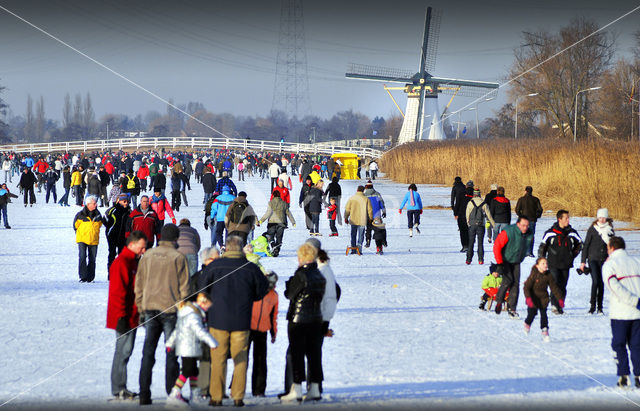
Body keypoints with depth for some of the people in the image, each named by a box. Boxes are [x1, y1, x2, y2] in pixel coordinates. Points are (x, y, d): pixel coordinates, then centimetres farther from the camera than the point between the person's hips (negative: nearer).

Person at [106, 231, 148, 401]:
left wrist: (139, 313, 24)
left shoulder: (132, 262, 17)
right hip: (125, 317, -10)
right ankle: (118, 389, -5)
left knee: (125, 351, 12)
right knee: (123, 351, -8)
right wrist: (121, 317, -23)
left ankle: (120, 388, 17)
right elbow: (117, 292, -20)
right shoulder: (121, 263, -15)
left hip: (132, 317, 10)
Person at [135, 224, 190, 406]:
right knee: (171, 352, 3)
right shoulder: (178, 258, -6)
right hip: (171, 309, -3)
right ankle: (172, 393, 4)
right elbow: (184, 287, -5)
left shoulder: (147, 256, 6)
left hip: (150, 308, 3)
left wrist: (141, 307, 16)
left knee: (148, 351, 6)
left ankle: (144, 394, 2)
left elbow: (139, 283, 10)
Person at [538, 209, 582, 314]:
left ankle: (560, 306, 12)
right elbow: (542, 247, 4)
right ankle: (555, 305, -15)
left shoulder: (572, 233, 5)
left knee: (563, 286, 5)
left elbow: (579, 243, 23)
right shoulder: (550, 233, -4)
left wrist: (573, 255, 17)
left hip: (566, 265, 3)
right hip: (553, 264, -3)